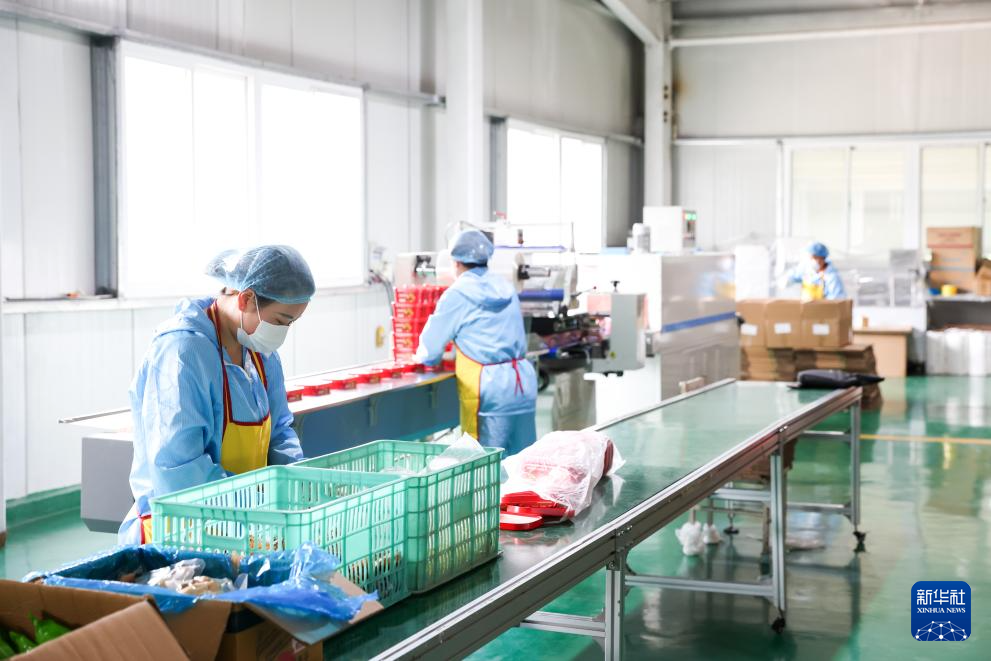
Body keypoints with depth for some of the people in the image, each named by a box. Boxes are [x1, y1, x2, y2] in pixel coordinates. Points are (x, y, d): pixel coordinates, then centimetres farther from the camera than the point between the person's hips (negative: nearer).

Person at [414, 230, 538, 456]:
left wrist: (422, 357, 22)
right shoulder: (506, 288, 14)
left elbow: (429, 353, -3)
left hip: (489, 386, -6)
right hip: (524, 380, 6)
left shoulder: (458, 295, -4)